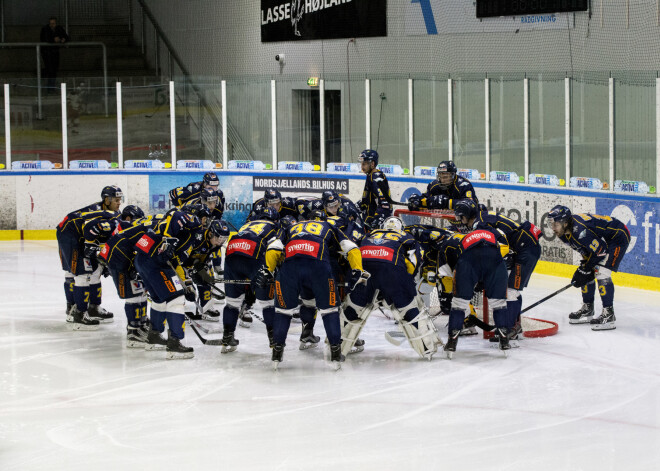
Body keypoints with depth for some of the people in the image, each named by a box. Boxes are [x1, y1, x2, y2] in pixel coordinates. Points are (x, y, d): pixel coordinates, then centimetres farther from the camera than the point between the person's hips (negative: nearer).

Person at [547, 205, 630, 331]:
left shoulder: (580, 231, -36)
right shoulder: (563, 233, -5)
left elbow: (600, 250, -29)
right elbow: (586, 251, 8)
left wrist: (585, 268, -19)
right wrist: (583, 267, -3)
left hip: (618, 237, -10)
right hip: (600, 240, 10)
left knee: (601, 272, -21)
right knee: (585, 273, 9)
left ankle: (609, 315, -19)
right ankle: (587, 309, 22)